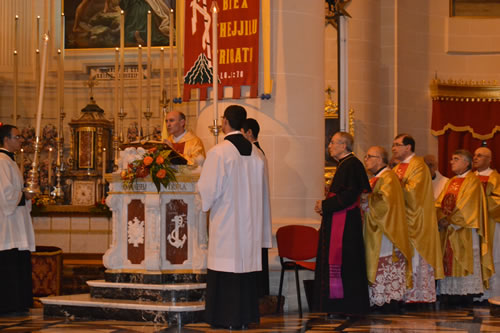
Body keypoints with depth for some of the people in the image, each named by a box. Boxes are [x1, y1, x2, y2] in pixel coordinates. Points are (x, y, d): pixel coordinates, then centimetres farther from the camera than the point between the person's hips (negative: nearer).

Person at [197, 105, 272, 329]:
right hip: (250, 223, 6)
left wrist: (205, 203, 9)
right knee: (246, 263, 10)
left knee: (226, 269, -1)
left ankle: (227, 318, 1)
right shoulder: (256, 153, 6)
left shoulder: (219, 152, -13)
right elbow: (262, 191, 11)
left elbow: (208, 189, -12)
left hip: (225, 220, -6)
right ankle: (245, 316, 14)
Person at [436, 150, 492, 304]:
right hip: (448, 230, 7)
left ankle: (467, 295, -6)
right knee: (450, 261, 2)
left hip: (464, 230, -7)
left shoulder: (472, 181, -4)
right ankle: (454, 293, 3)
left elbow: (467, 206, -13)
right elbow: (439, 203, 11)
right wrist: (442, 218, -8)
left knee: (464, 261, -7)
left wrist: (450, 220, -14)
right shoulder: (451, 182, 19)